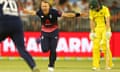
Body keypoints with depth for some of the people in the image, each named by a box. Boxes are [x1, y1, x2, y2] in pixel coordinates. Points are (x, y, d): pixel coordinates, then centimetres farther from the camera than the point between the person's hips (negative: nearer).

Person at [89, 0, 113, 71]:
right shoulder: (92, 11, 1)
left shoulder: (105, 9, -12)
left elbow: (107, 20, -17)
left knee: (105, 46, -11)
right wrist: (92, 32, -1)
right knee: (96, 47, -5)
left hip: (105, 29, -4)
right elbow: (92, 22, 4)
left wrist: (108, 31, -24)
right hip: (97, 30, 4)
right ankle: (96, 66, -5)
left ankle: (109, 64, 1)